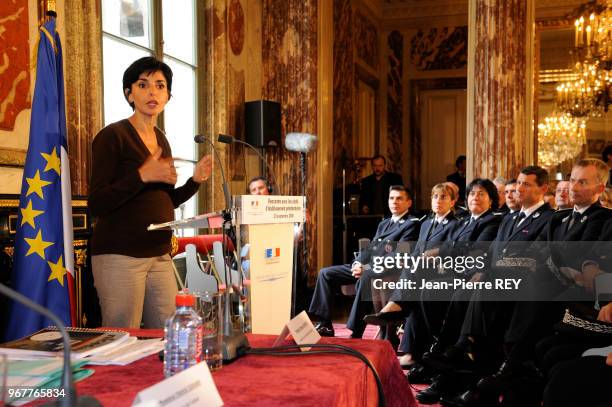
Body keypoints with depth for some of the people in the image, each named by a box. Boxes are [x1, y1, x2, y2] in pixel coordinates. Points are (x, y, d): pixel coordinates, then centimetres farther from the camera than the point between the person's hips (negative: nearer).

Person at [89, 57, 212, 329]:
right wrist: (142, 176, -22)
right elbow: (97, 204, -13)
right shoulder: (113, 136, -7)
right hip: (119, 256, -7)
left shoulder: (161, 140, 14)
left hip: (160, 255, 7)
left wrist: (195, 180, 5)